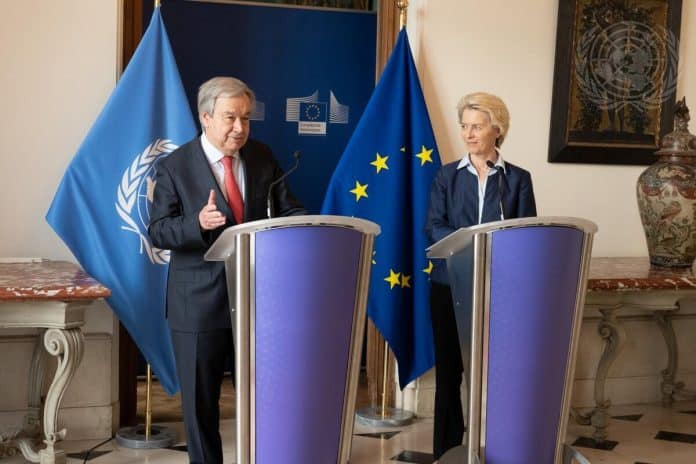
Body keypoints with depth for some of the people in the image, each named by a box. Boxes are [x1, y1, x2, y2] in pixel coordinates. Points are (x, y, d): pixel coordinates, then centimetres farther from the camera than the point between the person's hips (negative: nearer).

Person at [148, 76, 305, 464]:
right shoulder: (175, 166, -6)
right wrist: (198, 222, -29)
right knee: (200, 399, 10)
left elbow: (289, 211, 4)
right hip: (200, 302, -2)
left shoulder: (263, 157, 4)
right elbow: (158, 232, -10)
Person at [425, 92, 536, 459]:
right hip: (450, 284, 1)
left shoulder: (518, 178, 6)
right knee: (449, 369, 5)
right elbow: (433, 227, -3)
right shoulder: (447, 176, 7)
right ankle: (446, 450, 16)